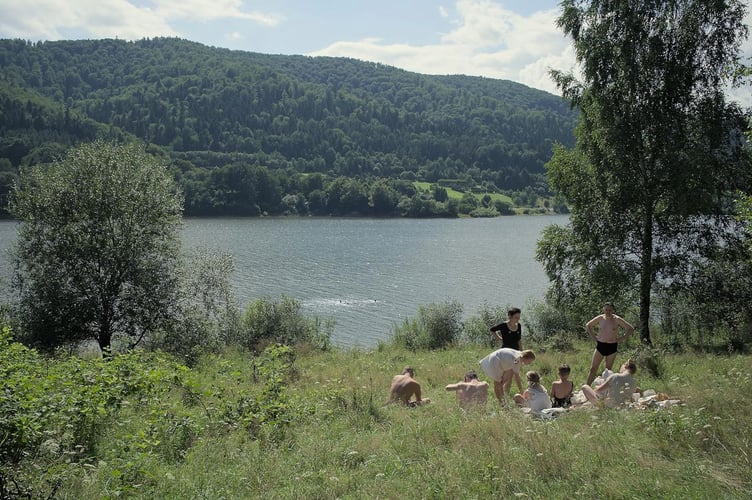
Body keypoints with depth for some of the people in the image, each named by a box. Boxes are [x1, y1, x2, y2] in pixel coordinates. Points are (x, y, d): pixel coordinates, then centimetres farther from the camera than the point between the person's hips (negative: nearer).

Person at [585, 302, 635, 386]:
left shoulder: (617, 319, -7)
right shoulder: (600, 318, 0)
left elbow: (631, 329, -3)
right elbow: (588, 325, 16)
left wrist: (621, 339, -6)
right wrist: (593, 337, 7)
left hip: (612, 347, -2)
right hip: (600, 345, 2)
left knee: (608, 370, 7)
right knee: (593, 369, 0)